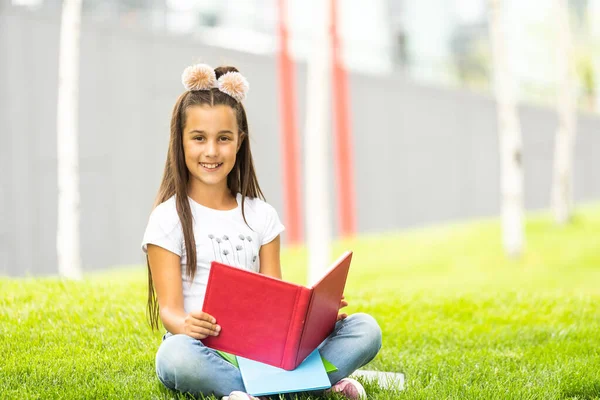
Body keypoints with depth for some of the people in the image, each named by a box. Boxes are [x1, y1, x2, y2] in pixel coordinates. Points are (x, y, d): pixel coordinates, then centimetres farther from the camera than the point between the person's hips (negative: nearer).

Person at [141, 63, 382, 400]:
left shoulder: (261, 216, 14)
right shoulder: (169, 219, 1)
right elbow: (170, 308, -6)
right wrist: (186, 326, -30)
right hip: (204, 351, -4)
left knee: (366, 329, -14)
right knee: (176, 357, -42)